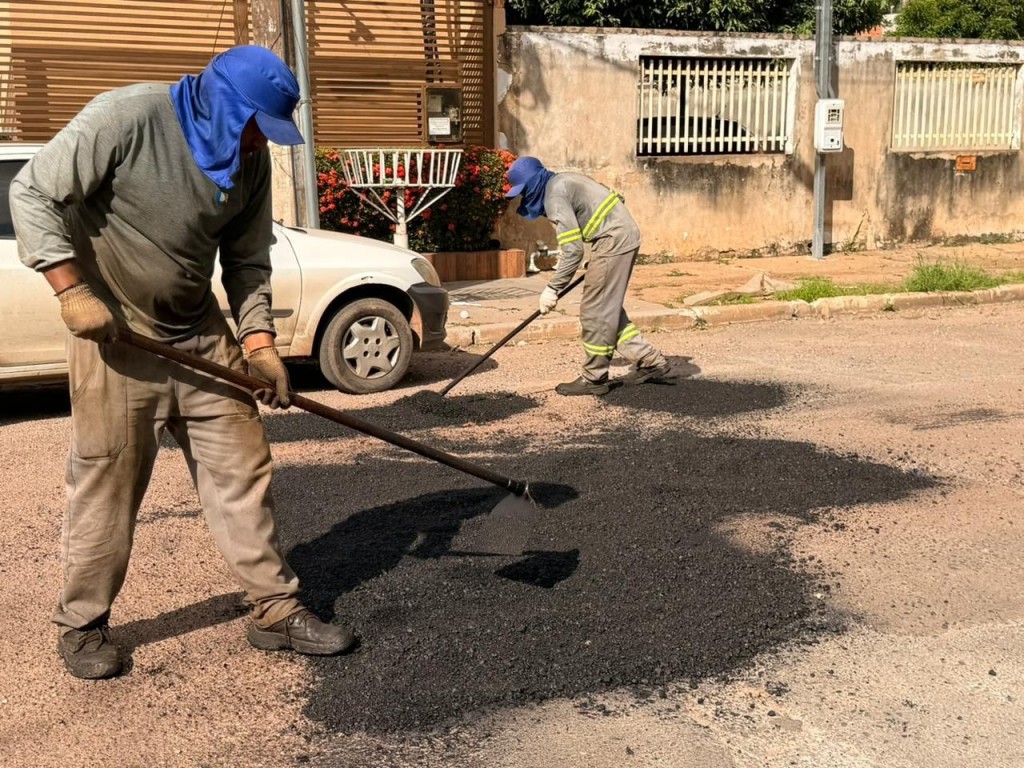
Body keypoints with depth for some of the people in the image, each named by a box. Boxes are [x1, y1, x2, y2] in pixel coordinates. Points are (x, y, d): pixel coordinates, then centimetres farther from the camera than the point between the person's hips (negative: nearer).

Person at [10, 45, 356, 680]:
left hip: (204, 335, 6)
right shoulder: (126, 117, -17)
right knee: (108, 483, 2)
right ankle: (83, 625, 21)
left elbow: (247, 260, 7)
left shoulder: (252, 158, 1)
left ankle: (277, 611, 14)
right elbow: (33, 194, -14)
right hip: (116, 335, -5)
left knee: (243, 467, 4)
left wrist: (258, 340, -4)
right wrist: (72, 290, -20)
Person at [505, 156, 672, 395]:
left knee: (594, 311, -4)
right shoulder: (562, 181, 14)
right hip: (625, 235, 10)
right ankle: (651, 363, 19)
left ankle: (594, 379, 5)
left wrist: (553, 289, -13)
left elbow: (573, 251, -20)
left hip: (614, 240, -10)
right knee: (608, 309, 15)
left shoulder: (555, 197, -15)